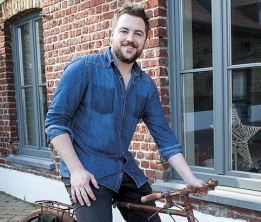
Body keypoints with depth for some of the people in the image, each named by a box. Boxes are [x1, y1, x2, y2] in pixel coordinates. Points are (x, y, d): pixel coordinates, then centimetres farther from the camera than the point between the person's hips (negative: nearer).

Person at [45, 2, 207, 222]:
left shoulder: (147, 85, 2)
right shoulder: (84, 68, -10)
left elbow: (164, 136, 3)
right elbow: (55, 121, -11)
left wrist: (190, 179, -3)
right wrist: (76, 170, -18)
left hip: (126, 171, 5)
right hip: (87, 173, -4)